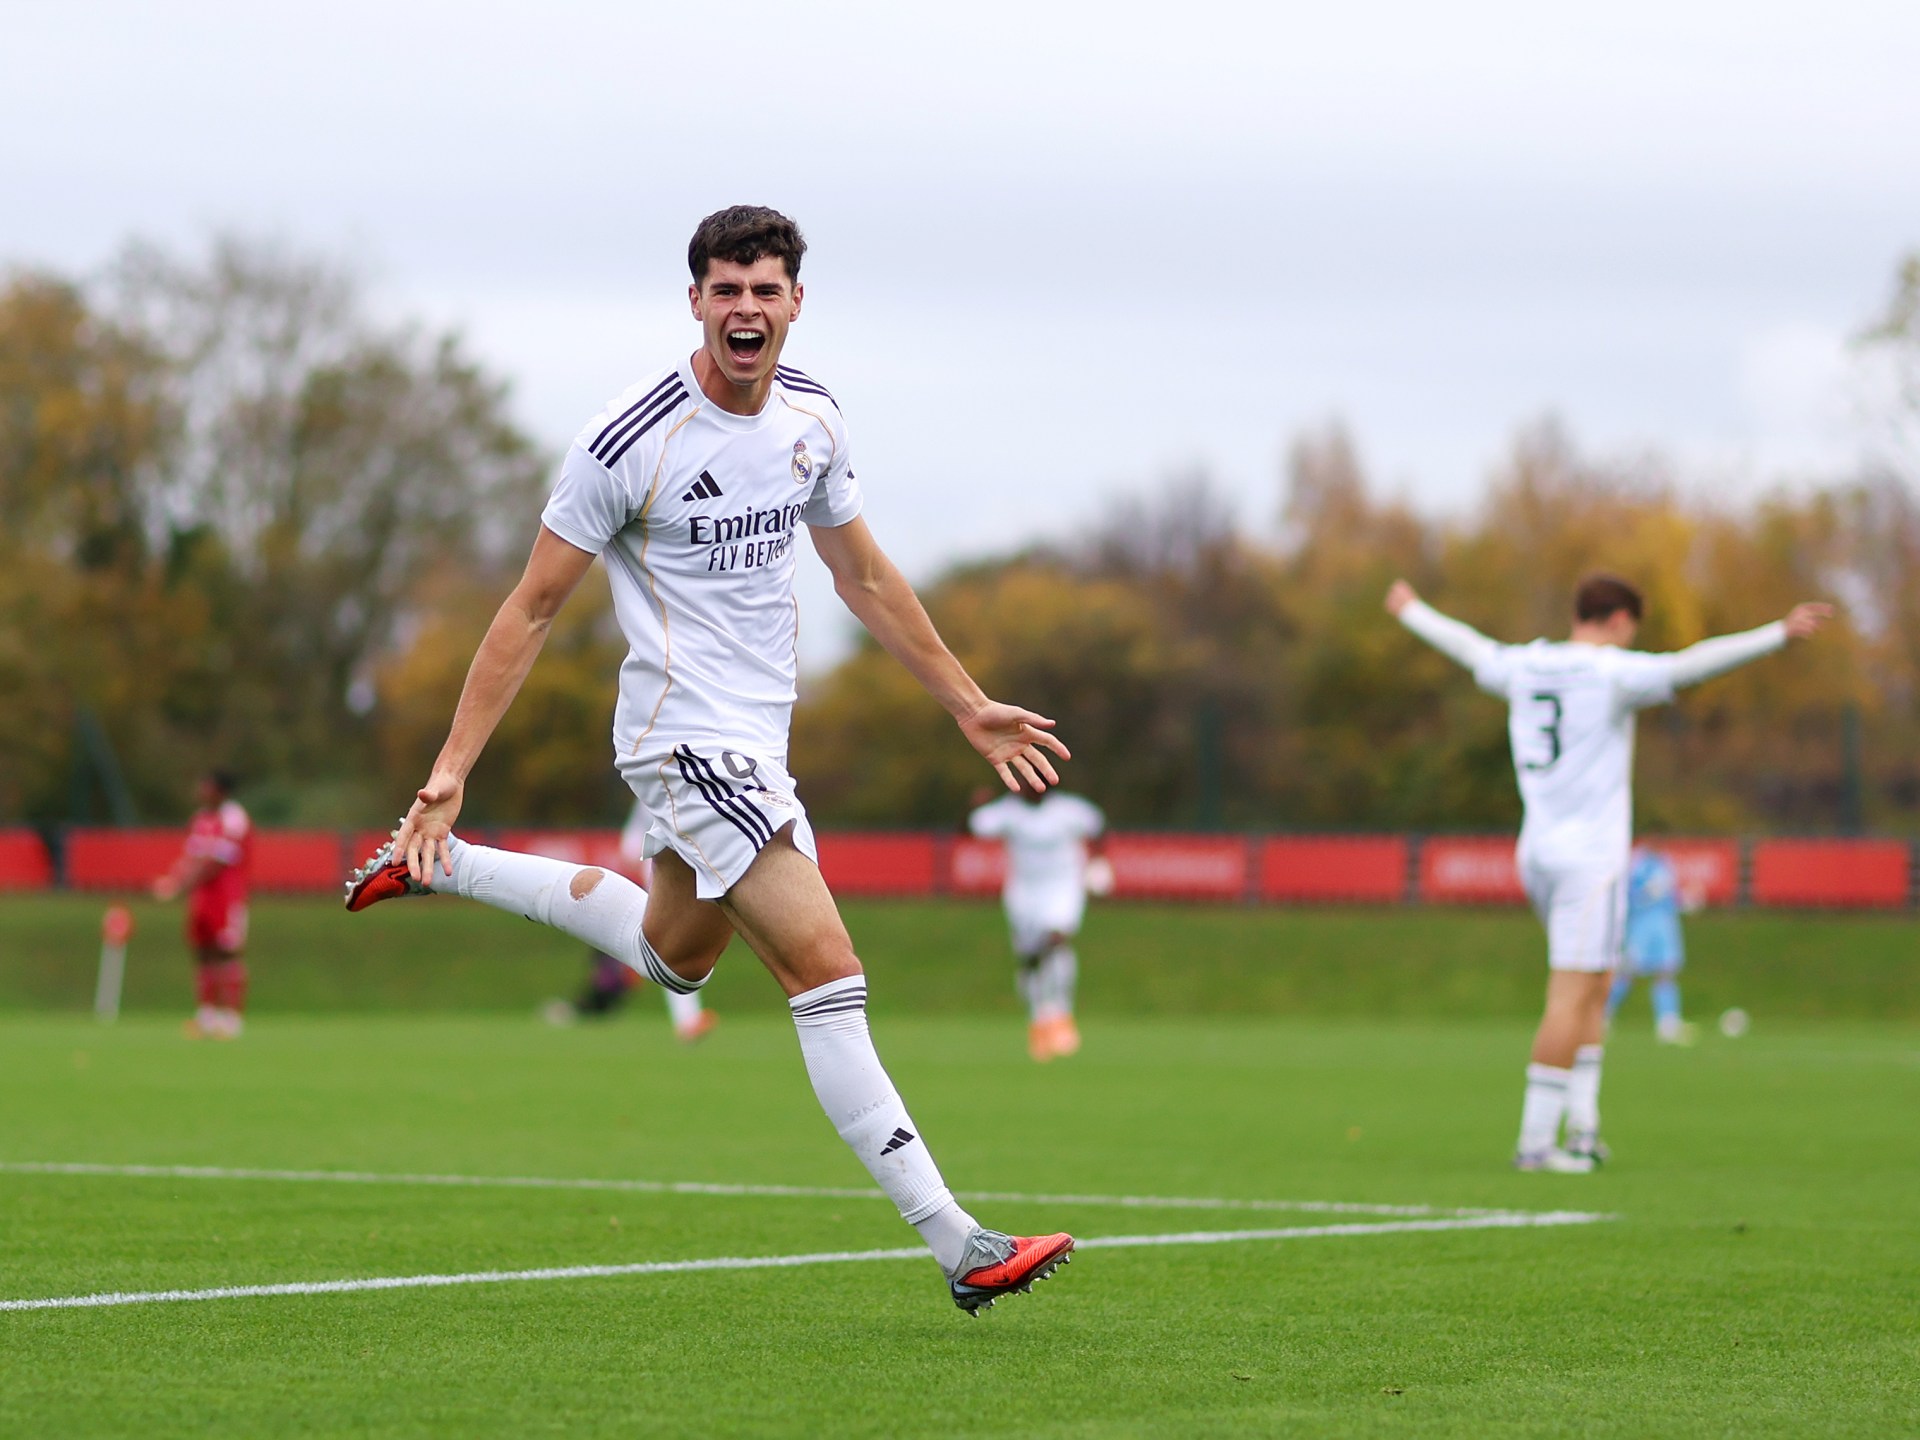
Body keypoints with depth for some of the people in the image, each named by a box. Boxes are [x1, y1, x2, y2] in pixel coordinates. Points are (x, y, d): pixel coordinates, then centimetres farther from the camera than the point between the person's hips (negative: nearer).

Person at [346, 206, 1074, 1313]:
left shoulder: (813, 416, 3)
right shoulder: (630, 443, -17)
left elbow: (864, 574, 17)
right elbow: (533, 610, -11)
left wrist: (968, 704, 18)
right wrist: (453, 769, -13)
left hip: (757, 739, 9)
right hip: (687, 735, -9)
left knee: (675, 956, 27)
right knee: (828, 971, -16)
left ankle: (441, 870, 40)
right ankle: (961, 1249, -19)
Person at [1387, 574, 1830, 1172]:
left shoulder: (1523, 667, 9)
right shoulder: (1611, 674, -11)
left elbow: (1468, 646, 28)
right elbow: (1693, 664, -24)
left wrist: (1411, 613, 48)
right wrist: (1780, 633, -29)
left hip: (1538, 853, 8)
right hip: (1591, 856, -8)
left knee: (1596, 988, 16)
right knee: (1571, 999, -6)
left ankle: (1582, 1126, 9)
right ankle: (1536, 1141, -7)